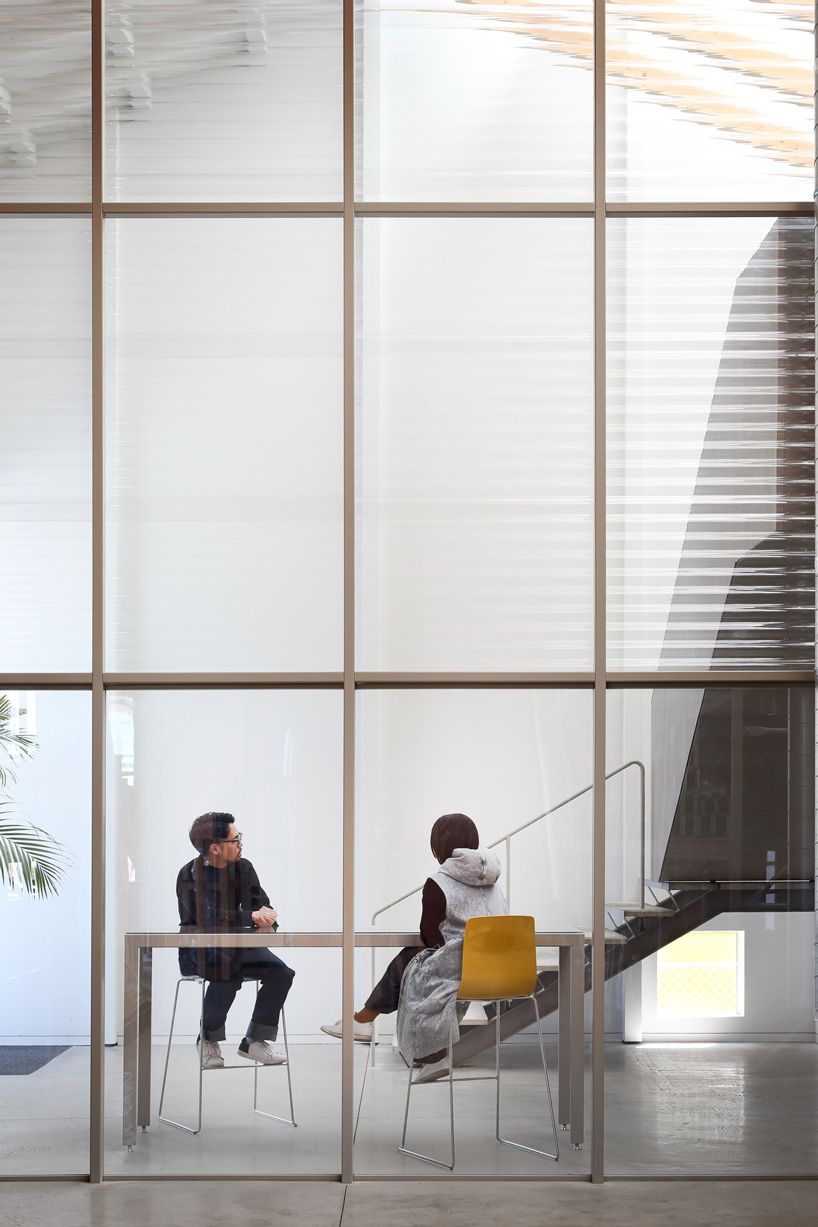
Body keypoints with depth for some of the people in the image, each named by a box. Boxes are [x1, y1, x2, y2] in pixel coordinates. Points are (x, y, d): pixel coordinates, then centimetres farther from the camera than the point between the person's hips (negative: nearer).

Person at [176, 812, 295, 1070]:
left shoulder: (243, 868, 4)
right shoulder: (190, 875, -14)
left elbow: (262, 903, 8)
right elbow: (207, 917, -27)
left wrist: (268, 923, -16)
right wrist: (252, 916, -27)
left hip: (237, 945, 6)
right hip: (200, 951, -6)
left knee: (281, 973, -18)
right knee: (228, 974, -37)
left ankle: (255, 1041, -3)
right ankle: (209, 1039, -10)